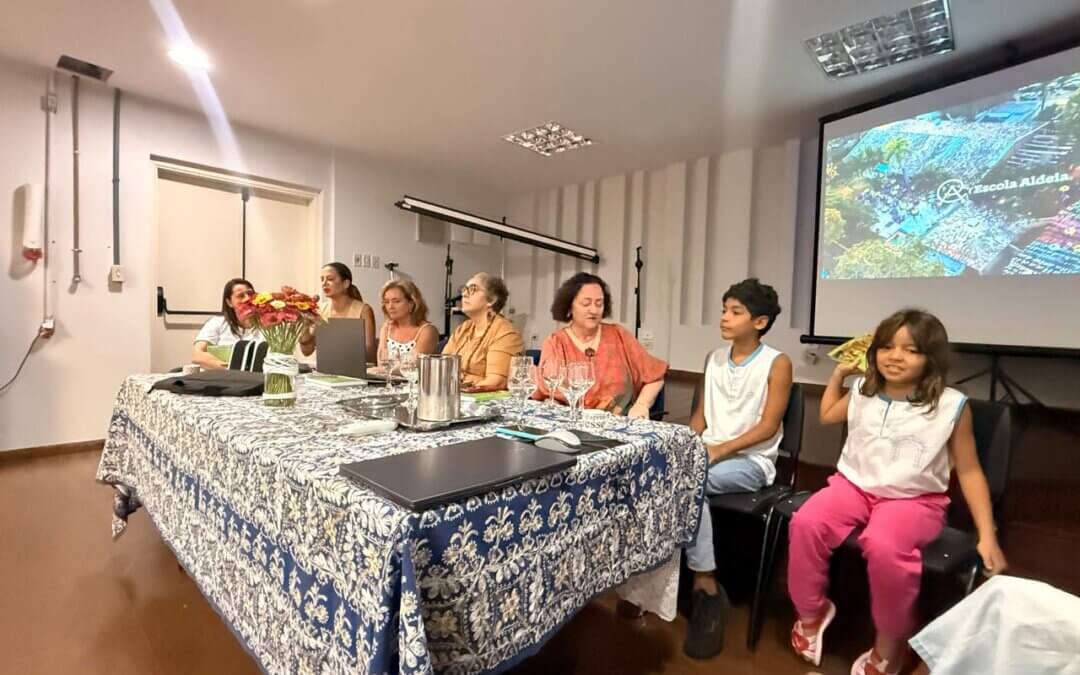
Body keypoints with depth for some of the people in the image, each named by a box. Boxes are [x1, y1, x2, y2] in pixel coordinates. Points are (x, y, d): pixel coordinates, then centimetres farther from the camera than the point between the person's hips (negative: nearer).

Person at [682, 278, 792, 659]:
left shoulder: (777, 363, -5)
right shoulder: (713, 359, 12)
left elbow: (768, 426, -12)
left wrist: (721, 449, -21)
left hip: (751, 462, -5)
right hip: (708, 454, 5)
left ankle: (702, 583, -14)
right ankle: (706, 586, -14)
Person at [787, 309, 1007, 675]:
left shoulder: (951, 405, -5)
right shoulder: (862, 392, 6)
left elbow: (969, 471, 1)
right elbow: (827, 415, 27)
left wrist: (987, 535, -3)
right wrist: (839, 373, 23)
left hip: (914, 499, -3)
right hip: (853, 485, 4)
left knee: (884, 547, -36)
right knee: (806, 523, -26)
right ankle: (811, 612, 1)